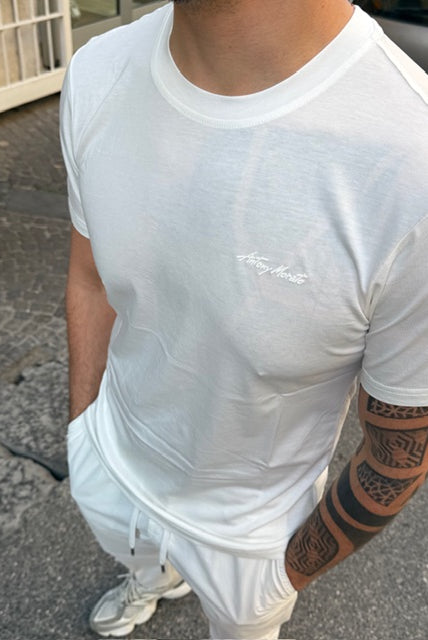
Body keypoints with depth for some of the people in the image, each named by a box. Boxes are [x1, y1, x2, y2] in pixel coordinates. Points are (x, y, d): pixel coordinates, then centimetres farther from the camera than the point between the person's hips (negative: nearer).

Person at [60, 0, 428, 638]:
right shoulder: (98, 73, -20)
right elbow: (92, 280, -3)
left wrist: (295, 571, -4)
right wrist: (80, 433, 7)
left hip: (247, 527, -3)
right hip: (106, 466, 5)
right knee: (137, 558, 38)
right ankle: (156, 580, 76)